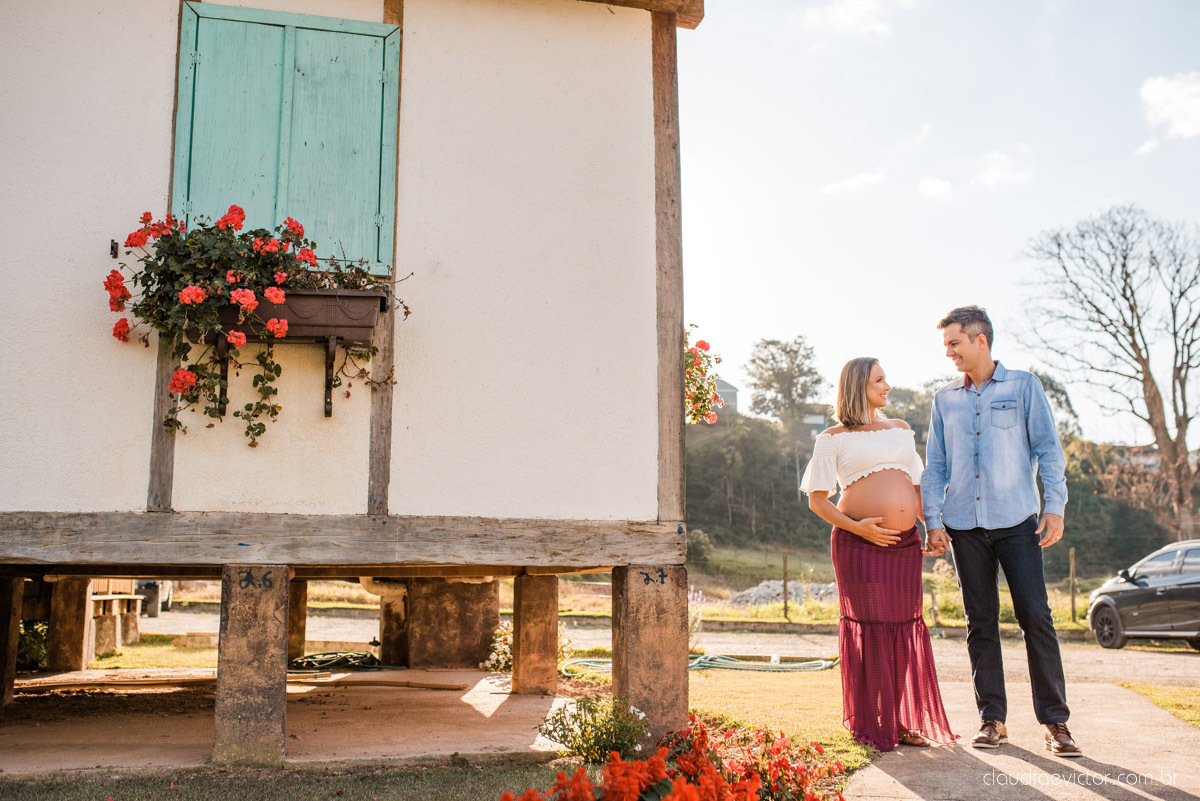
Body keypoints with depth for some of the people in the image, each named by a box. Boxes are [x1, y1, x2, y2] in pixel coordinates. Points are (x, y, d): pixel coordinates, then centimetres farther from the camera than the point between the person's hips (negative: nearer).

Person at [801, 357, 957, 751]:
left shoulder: (900, 430, 20)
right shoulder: (833, 438, 4)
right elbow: (817, 499, 1)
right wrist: (854, 526, -13)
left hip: (904, 542, 5)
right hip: (859, 543, -5)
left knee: (905, 627, 5)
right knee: (868, 627, -3)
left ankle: (906, 722, 17)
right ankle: (870, 724, 10)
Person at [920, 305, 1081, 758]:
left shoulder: (1023, 386, 5)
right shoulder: (945, 399, 12)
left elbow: (1048, 448, 2)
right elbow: (935, 465, 12)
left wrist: (1054, 505, -8)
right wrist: (933, 519, 3)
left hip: (1016, 520, -3)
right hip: (965, 525, 3)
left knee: (1036, 617, -6)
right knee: (981, 623, 5)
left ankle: (1055, 721, 2)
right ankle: (992, 720, 11)